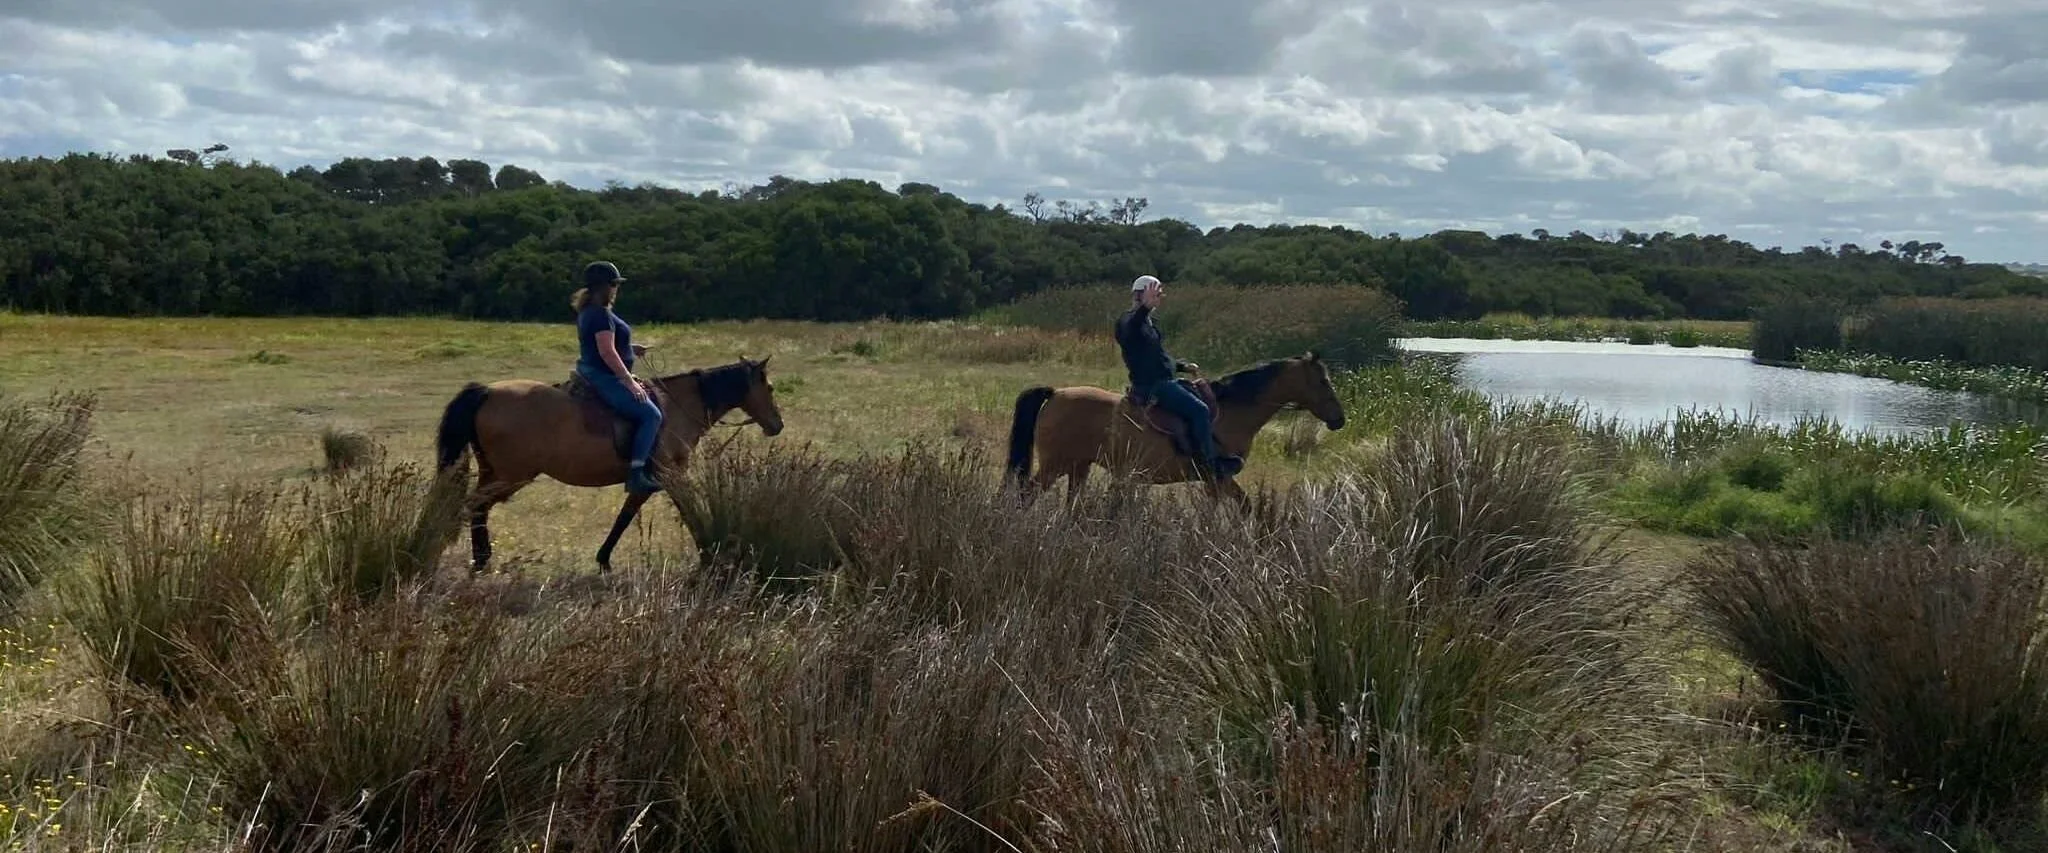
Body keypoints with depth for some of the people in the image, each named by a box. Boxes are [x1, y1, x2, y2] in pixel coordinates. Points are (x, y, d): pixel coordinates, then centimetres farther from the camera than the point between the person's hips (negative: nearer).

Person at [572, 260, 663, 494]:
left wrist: (631, 349, 18)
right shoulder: (601, 314, -18)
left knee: (647, 412, 24)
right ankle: (636, 473, -23)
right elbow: (607, 352, -25)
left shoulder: (588, 312, 15)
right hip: (604, 378, -12)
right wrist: (629, 381, -22)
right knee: (651, 414, -18)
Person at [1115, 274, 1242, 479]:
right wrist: (1146, 307, -56)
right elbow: (1130, 329, -39)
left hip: (1164, 381, 11)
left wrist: (1182, 366, 14)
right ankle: (1213, 465, -14)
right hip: (1151, 385, -11)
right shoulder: (1129, 320, -11)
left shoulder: (1148, 323, 21)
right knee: (1199, 409, -19)